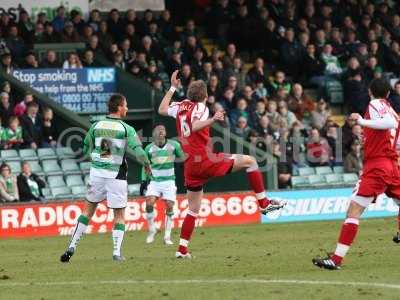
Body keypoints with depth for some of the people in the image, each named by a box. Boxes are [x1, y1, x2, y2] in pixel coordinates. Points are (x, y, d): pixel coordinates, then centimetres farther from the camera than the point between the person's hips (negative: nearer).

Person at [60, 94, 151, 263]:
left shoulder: (96, 126, 4)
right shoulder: (126, 129, -7)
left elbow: (86, 150, 12)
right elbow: (138, 151, -13)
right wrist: (147, 165, 5)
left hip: (97, 173, 3)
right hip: (116, 176, -3)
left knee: (88, 210, 15)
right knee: (119, 215, 7)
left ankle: (72, 246, 9)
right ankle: (117, 252, -2)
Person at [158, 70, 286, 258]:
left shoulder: (181, 106, 11)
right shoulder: (200, 108, -9)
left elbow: (162, 110, 31)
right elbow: (194, 127, -29)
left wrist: (173, 88, 37)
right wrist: (212, 120, -43)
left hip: (190, 167, 8)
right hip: (205, 160, -7)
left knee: (193, 209, 16)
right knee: (249, 161, 0)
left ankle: (182, 249, 12)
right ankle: (263, 203, -4)